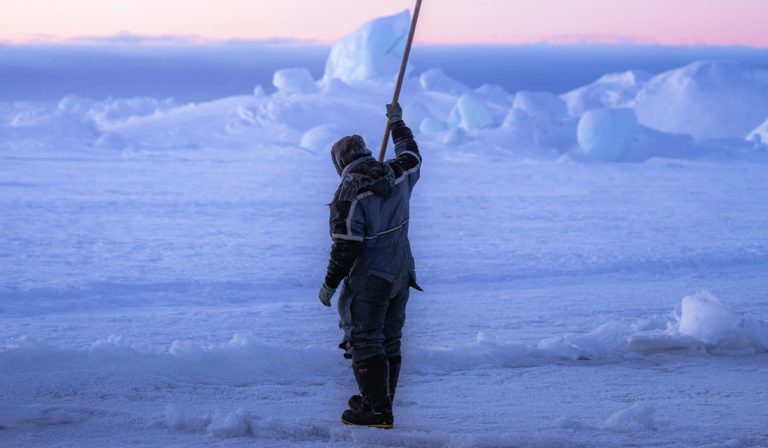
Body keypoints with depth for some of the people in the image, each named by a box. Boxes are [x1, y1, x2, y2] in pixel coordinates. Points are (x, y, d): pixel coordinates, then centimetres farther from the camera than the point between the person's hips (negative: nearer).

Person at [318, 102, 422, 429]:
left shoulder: (350, 193, -19)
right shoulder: (397, 176, 0)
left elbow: (346, 245, -20)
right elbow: (411, 156, 25)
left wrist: (330, 284, -9)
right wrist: (397, 123, 39)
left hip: (369, 280, -8)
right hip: (401, 276, 8)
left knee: (365, 342, -3)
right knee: (389, 341, 16)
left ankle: (378, 411, -7)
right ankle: (380, 400, 26)